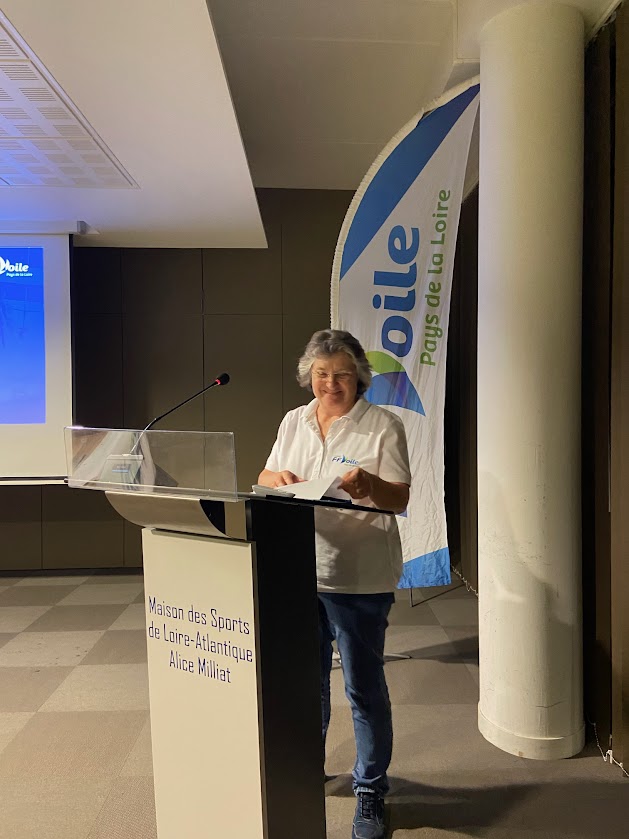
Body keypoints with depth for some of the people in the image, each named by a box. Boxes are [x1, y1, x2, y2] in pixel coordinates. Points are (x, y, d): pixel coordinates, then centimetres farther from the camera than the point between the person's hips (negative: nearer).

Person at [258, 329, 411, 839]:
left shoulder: (383, 426, -6)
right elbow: (264, 480, 10)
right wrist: (278, 478, -13)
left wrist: (369, 484, -30)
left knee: (365, 687, 8)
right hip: (299, 572, 5)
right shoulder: (294, 422, 9)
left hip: (359, 579, -4)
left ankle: (371, 791, 29)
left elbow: (400, 499, -9)